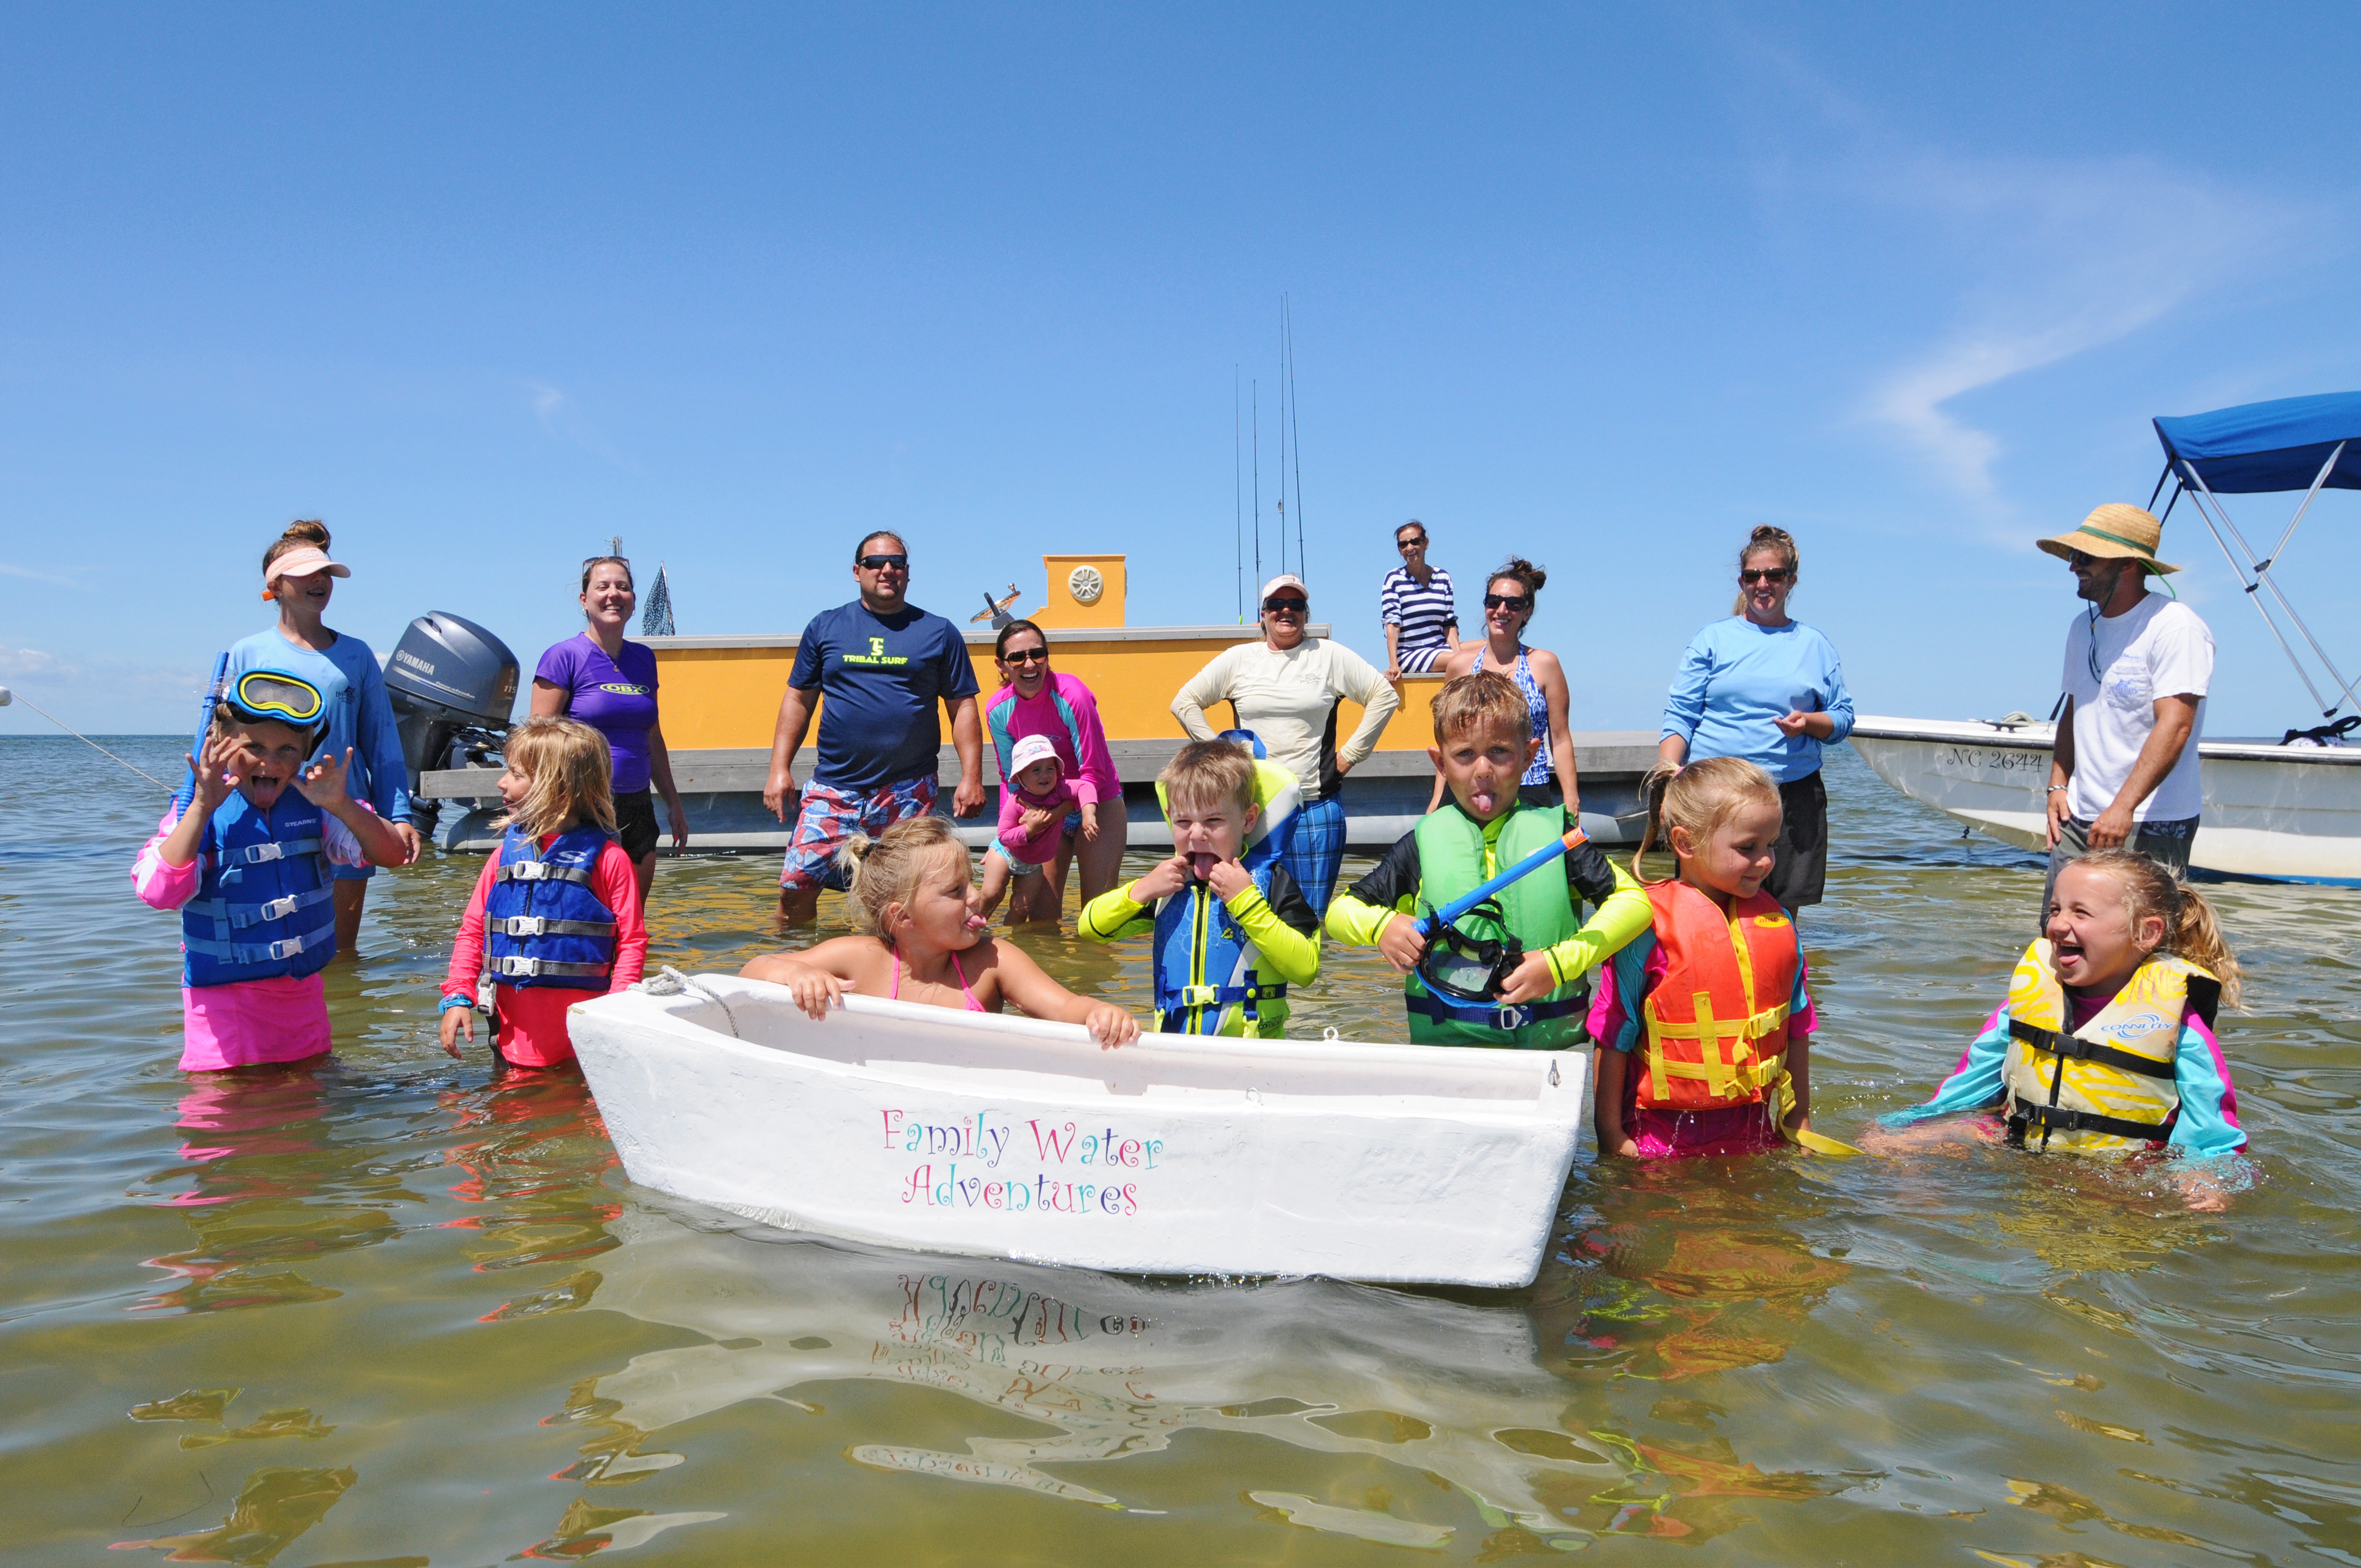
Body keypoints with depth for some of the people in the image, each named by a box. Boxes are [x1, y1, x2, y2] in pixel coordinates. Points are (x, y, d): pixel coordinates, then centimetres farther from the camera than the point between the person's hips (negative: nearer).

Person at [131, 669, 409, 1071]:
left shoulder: (312, 806, 0)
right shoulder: (195, 813, -10)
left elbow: (393, 855, -9)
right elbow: (157, 892, -26)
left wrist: (342, 806, -25)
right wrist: (202, 808, -31)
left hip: (303, 993, 4)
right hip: (224, 1002, -3)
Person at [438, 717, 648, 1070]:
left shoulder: (607, 858, -6)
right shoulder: (507, 853, 10)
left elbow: (632, 941, -7)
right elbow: (473, 929, 13)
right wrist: (458, 997, 2)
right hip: (514, 1024, 5)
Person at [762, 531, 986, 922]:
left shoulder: (938, 632, 8)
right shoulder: (825, 627, 10)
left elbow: (963, 707, 7)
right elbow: (798, 700, 12)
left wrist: (971, 777, -2)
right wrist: (780, 769, 3)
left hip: (909, 790, -1)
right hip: (834, 786, 1)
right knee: (797, 886, -4)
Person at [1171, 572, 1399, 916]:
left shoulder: (1330, 656, 6)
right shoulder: (1238, 659, 9)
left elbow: (1385, 697, 7)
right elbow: (1185, 703, 14)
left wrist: (1350, 755, 3)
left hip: (1316, 807, -1)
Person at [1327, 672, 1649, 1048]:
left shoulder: (1554, 834, 6)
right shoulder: (1424, 844, 7)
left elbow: (1634, 900, 4)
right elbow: (1340, 911, 14)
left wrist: (1560, 962, -7)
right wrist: (1380, 925, -9)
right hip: (1445, 1042, 0)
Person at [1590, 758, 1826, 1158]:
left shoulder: (1776, 922, 2)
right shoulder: (1649, 925, -14)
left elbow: (1796, 1026, 12)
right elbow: (1614, 1034, -11)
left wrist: (1799, 1118, 17)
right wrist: (1609, 1133, -9)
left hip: (1754, 1131, 4)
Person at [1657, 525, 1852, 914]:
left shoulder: (1815, 645, 15)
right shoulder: (1713, 639, 9)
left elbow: (1843, 718, 15)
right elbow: (1680, 715, 3)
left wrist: (1808, 721, -7)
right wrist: (1668, 769, -13)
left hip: (1794, 796, 2)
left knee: (1782, 912, 4)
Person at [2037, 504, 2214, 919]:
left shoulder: (2175, 627, -12)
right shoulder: (2082, 628, 14)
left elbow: (2175, 726, -20)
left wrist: (2123, 807, -28)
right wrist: (2058, 784, 9)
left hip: (2151, 826, -7)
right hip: (2079, 821, 7)